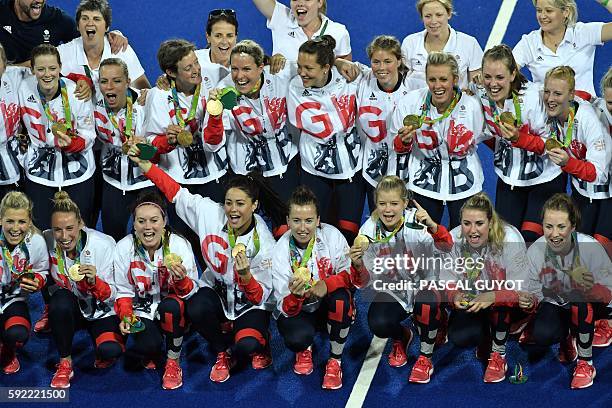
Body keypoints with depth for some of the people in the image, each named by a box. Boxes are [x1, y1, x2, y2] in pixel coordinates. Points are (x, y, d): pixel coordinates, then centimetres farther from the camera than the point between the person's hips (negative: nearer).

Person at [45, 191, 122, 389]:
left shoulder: (103, 245, -21)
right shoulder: (47, 241, -15)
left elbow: (111, 296, -18)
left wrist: (94, 282, -36)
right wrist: (49, 311, -2)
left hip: (101, 311, -2)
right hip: (69, 308, 2)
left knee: (110, 350, -31)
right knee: (60, 300, -34)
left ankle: (104, 353, 8)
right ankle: (65, 363, -14)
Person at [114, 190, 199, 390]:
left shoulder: (180, 245, -14)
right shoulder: (124, 248, -9)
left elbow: (191, 291, -12)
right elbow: (124, 291, 2)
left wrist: (181, 280, -35)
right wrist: (126, 316, -17)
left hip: (173, 313, 0)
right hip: (142, 311, 0)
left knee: (171, 306, -36)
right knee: (147, 345, -30)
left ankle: (173, 362, -12)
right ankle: (150, 353, 12)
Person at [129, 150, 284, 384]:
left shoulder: (264, 244, -21)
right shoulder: (210, 213, -15)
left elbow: (260, 297, -18)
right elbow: (176, 193, -8)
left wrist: (245, 276, -39)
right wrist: (143, 164, -13)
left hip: (249, 304, -3)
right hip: (216, 290, 3)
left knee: (246, 346, -31)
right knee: (196, 310, -33)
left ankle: (259, 342, 12)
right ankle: (223, 353, -1)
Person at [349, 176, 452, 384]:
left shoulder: (416, 223, -20)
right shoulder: (369, 229, -12)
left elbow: (445, 248, -38)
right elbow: (365, 282, -11)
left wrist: (432, 226, -57)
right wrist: (357, 265, -33)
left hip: (423, 284, -2)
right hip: (392, 292, 2)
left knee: (426, 298, -36)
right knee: (378, 324, -27)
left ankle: (425, 358, -12)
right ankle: (401, 337, 12)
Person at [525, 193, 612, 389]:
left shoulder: (590, 247, -26)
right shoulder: (535, 251, -17)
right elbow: (534, 293, -10)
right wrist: (529, 302, -35)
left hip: (590, 306, -2)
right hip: (555, 305, 2)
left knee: (580, 299, -36)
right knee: (542, 335, -28)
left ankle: (586, 363, -19)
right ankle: (569, 337, 11)